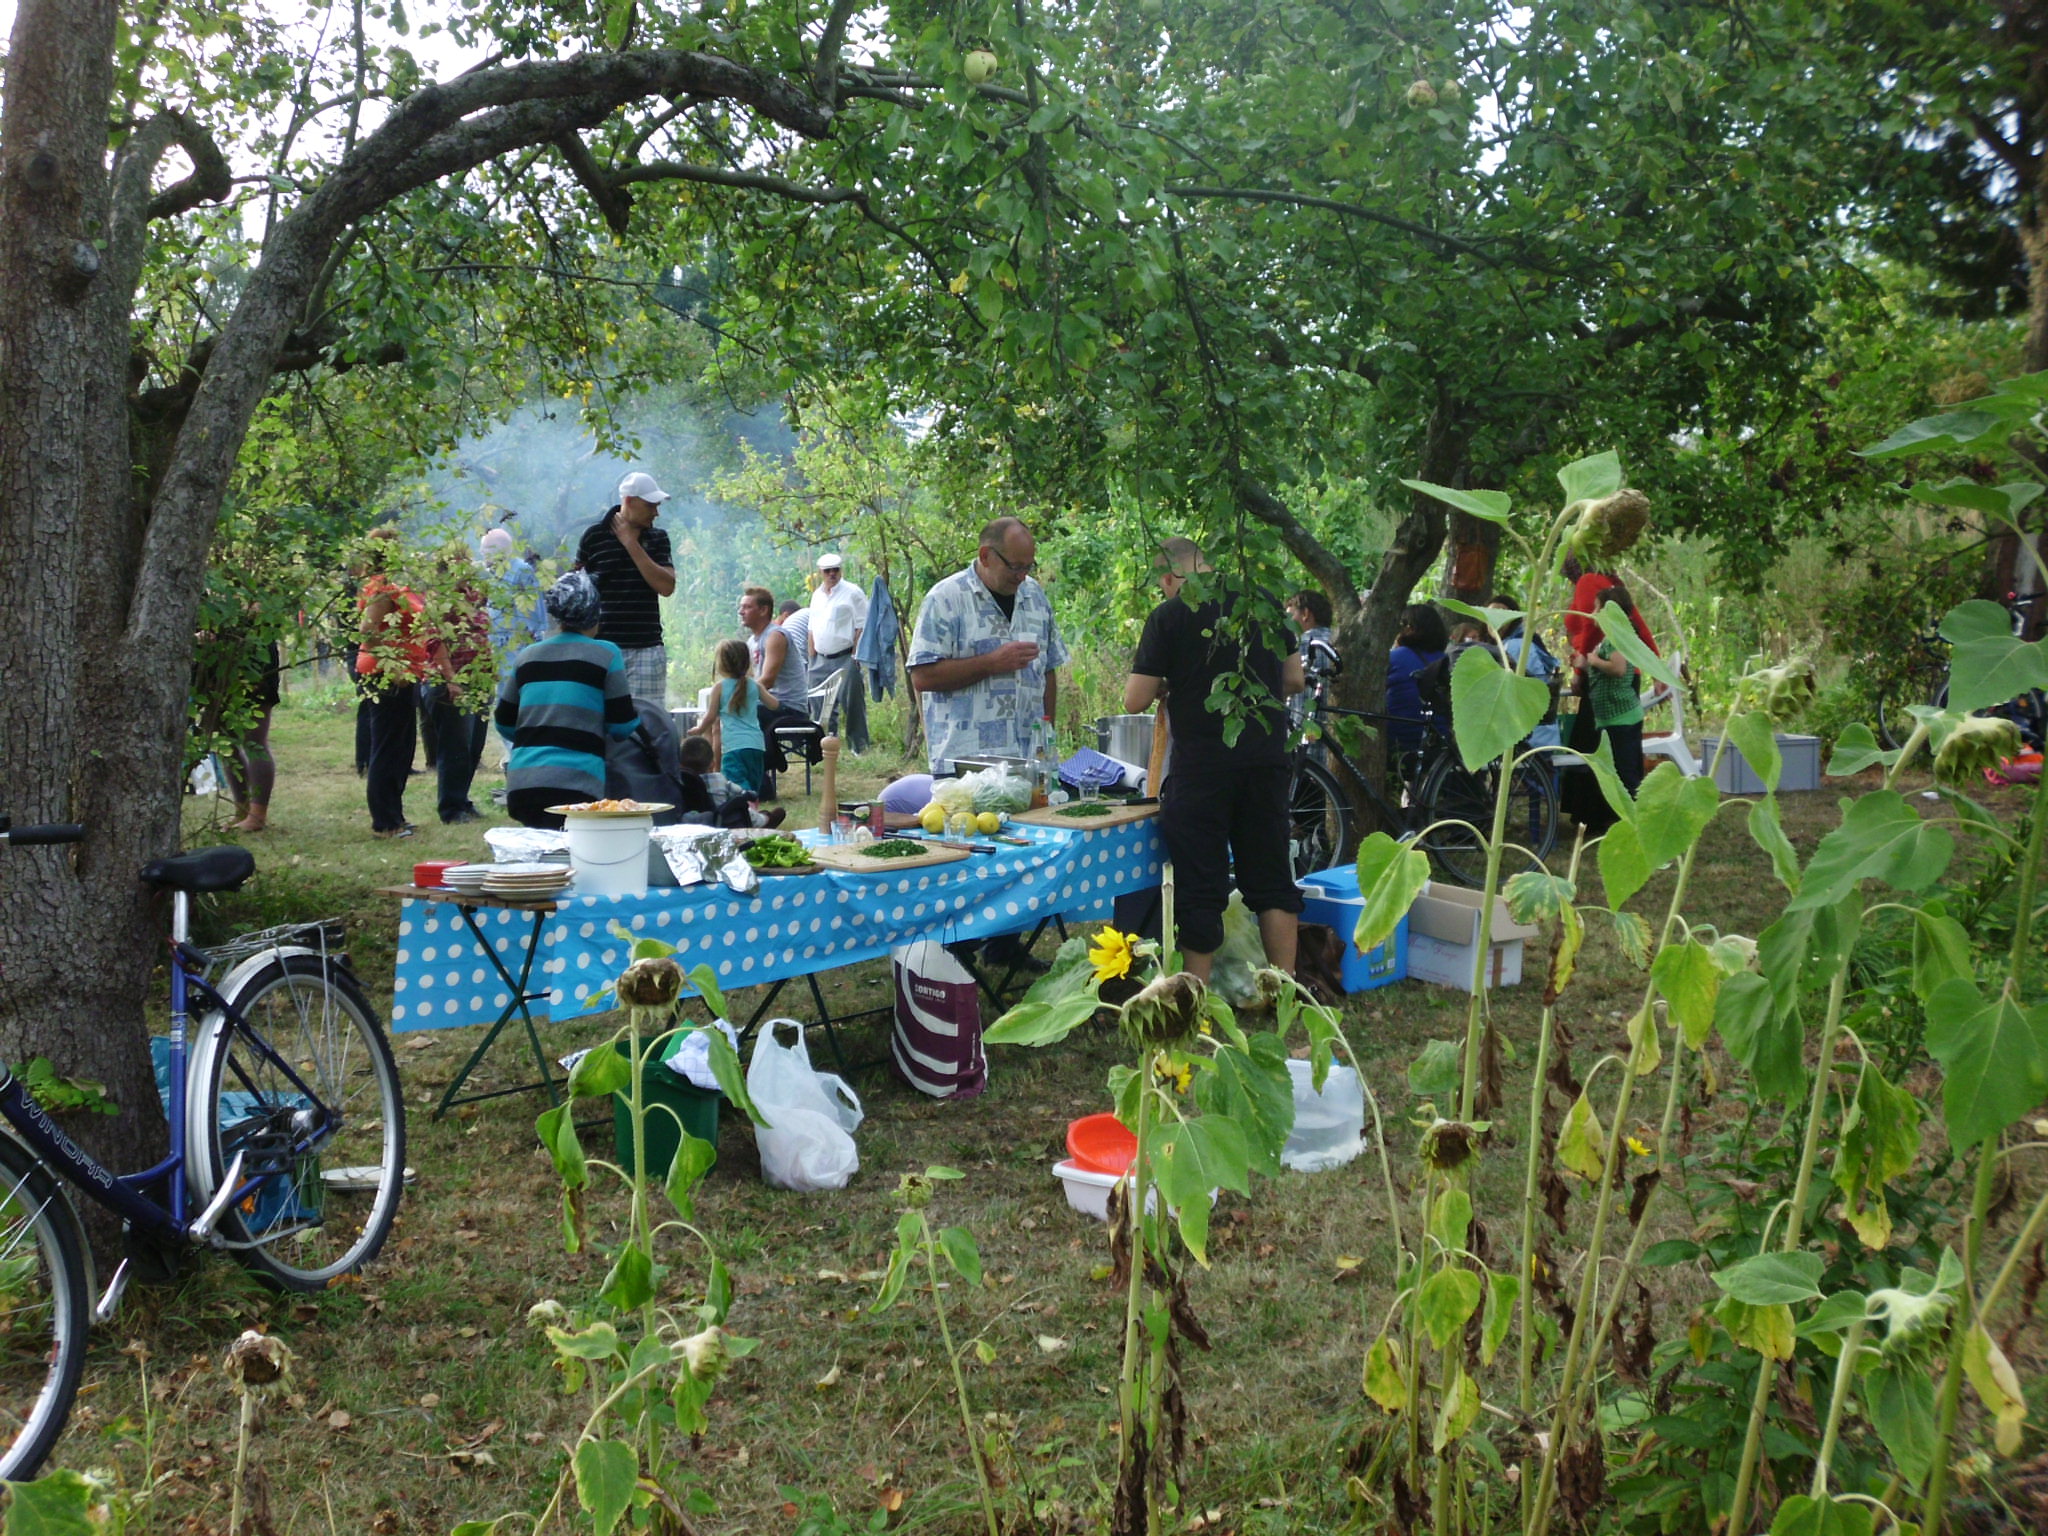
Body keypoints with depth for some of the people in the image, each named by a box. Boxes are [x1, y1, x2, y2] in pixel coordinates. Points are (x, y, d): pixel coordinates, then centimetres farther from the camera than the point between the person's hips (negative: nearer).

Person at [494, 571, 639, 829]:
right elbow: (621, 725, 0)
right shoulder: (606, 655, 1)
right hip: (573, 788, -4)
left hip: (521, 787, 4)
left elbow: (504, 725, 19)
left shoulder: (526, 656, 13)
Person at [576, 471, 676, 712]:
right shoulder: (594, 536, 3)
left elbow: (666, 586, -5)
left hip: (647, 648, 2)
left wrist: (632, 545, -7)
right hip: (603, 646, -2)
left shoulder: (658, 539, 9)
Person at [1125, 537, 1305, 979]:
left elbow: (1135, 701, -8)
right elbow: (1294, 680, 13)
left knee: (1200, 889, 4)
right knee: (1272, 881, 13)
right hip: (1267, 759, 4)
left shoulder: (1169, 615, -7)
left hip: (1201, 765, -4)